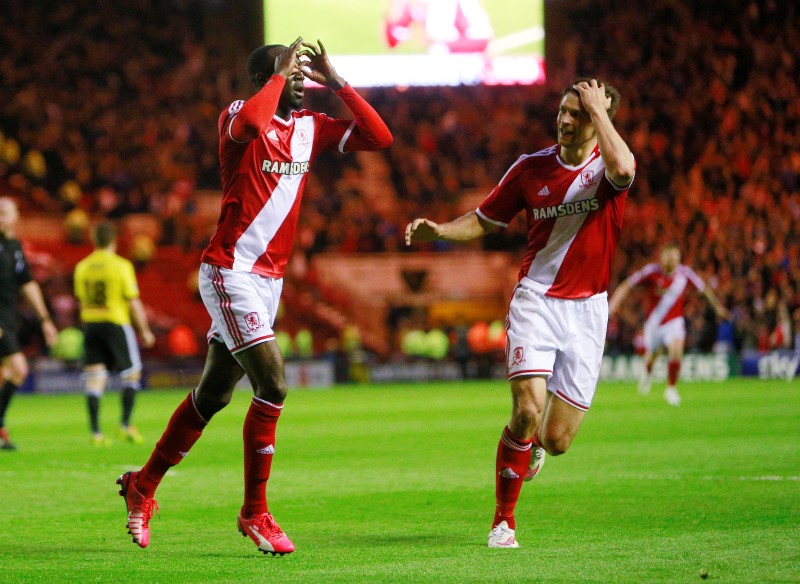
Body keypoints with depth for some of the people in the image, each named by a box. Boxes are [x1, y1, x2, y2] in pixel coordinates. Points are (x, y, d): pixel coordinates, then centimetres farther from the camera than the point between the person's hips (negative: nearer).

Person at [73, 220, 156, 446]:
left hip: (90, 325, 4)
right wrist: (145, 332, 2)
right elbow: (133, 303, -8)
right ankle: (125, 425, 1)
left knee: (94, 378, 3)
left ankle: (95, 432, -2)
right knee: (132, 373, 9)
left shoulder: (82, 267, 5)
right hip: (117, 323, -4)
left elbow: (82, 301, 12)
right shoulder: (121, 266, -9)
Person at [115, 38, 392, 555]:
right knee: (272, 382, -16)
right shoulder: (238, 116, -9)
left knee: (214, 393, 13)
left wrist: (336, 82, 0)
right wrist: (279, 75, -20)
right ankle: (255, 512, -7)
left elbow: (379, 138, 4)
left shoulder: (311, 128, 11)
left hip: (270, 277, 8)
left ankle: (143, 485, 28)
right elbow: (249, 123, -34)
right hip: (231, 272, -8)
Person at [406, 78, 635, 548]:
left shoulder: (607, 165, -4)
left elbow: (622, 169, -32)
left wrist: (598, 108, -22)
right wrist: (438, 231, -4)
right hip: (536, 300, 0)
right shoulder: (532, 167, 2)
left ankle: (536, 441, 38)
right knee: (528, 411, -20)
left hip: (587, 310, 0)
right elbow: (485, 220, 14)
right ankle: (504, 520, -2)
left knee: (558, 439, -2)